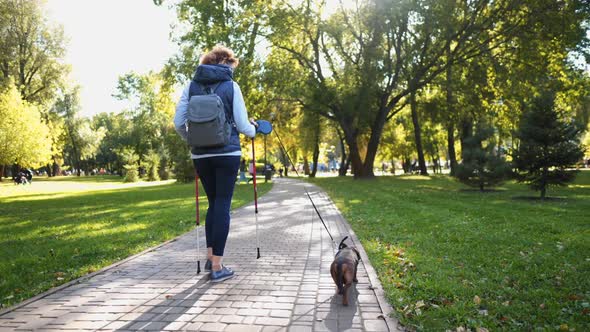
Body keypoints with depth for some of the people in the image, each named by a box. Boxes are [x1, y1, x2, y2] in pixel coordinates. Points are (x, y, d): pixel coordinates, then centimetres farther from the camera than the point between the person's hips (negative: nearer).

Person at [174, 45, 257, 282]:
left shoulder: (191, 86, 7)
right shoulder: (231, 86, -1)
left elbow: (178, 123, 3)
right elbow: (242, 125, -3)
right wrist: (253, 131, 18)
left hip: (200, 155, 4)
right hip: (227, 153, -3)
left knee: (213, 203, 18)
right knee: (223, 205, 1)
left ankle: (210, 256, 19)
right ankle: (217, 266, 2)